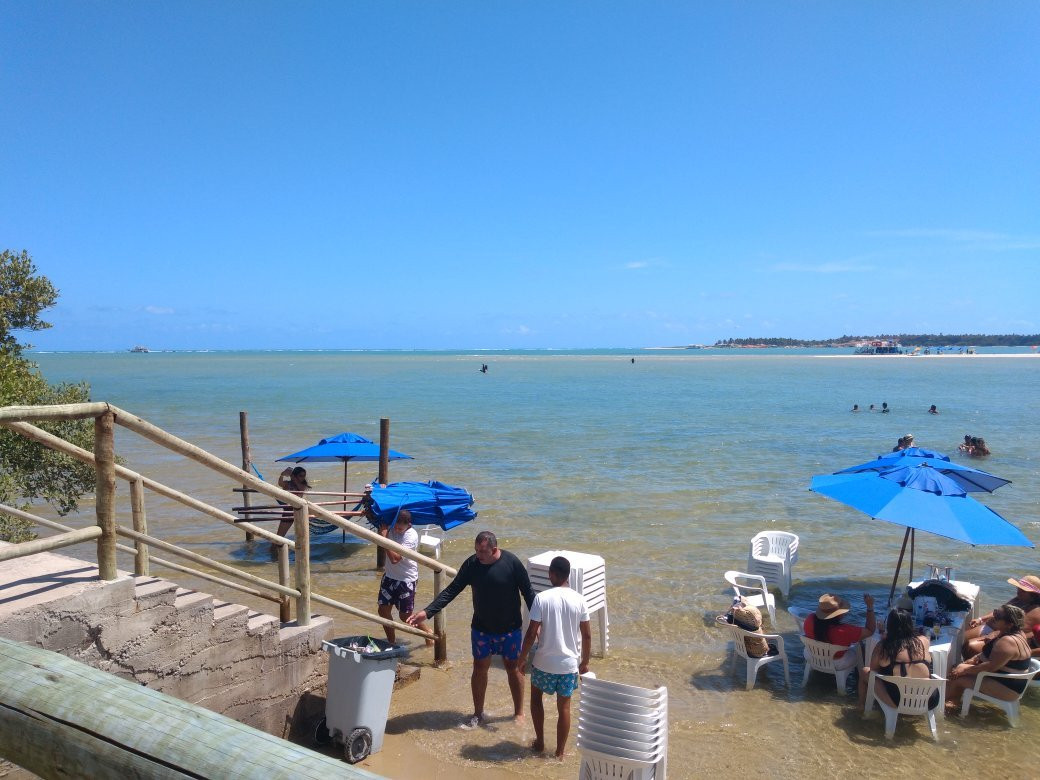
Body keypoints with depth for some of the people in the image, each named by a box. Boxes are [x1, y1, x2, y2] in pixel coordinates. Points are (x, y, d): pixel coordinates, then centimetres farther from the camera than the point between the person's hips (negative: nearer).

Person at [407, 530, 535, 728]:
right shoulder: (471, 564, -13)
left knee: (513, 669, 11)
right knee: (479, 668, 11)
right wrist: (427, 612, -16)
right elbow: (452, 590, -9)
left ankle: (519, 713, 30)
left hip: (510, 629, -2)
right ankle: (478, 715, 29)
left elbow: (528, 593, -11)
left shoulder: (512, 562, -20)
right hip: (481, 628, 3)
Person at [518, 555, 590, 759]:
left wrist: (522, 658, 1)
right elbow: (587, 635, -2)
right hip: (569, 663, 2)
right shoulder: (579, 600, -8)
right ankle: (559, 752, 22)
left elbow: (531, 633, -13)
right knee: (564, 707, 15)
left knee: (536, 698, 24)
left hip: (544, 662, -1)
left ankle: (540, 743, 29)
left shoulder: (541, 598, -15)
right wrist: (585, 661, 11)